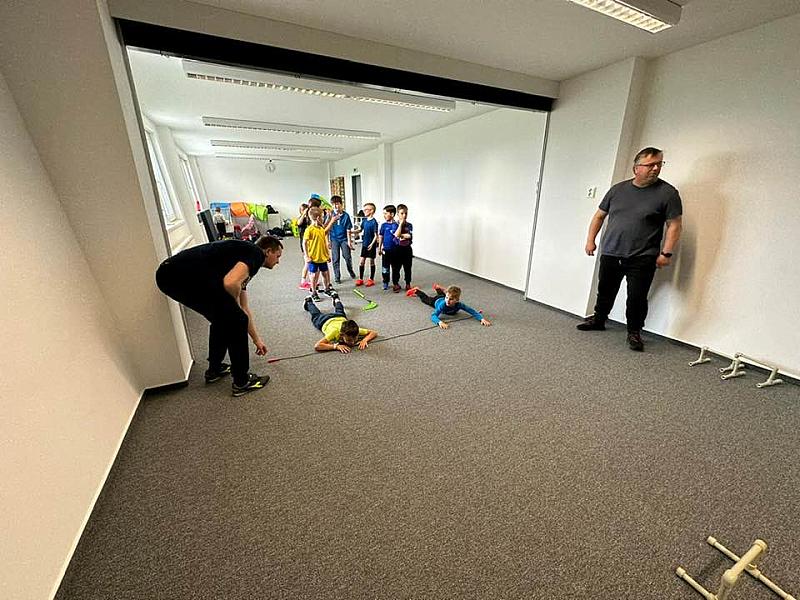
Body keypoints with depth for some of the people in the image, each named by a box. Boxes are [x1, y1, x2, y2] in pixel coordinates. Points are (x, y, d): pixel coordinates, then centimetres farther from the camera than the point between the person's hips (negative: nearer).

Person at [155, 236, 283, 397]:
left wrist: (257, 340, 40)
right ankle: (241, 381, 15)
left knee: (224, 317, 25)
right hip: (185, 276, -10)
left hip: (169, 275, 10)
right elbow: (230, 283, -22)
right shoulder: (255, 253, 0)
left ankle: (214, 369, 38)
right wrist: (233, 305, 3)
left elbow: (244, 309, 33)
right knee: (235, 320, 2)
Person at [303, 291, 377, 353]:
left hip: (340, 317, 2)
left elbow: (374, 333, -35)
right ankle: (309, 302, 60)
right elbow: (317, 346, -58)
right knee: (316, 315, 33)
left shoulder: (356, 331, -43)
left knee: (339, 311, 39)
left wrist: (364, 340, -51)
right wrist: (336, 346, -64)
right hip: (325, 321, -2)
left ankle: (336, 299, 66)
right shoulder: (335, 332, -50)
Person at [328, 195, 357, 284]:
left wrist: (349, 241, -3)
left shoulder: (346, 215, -5)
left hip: (344, 239, 0)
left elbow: (348, 229, -1)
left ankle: (350, 270, 30)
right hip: (334, 239, 0)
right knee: (335, 258, 4)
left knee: (347, 257, 0)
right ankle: (337, 277, 16)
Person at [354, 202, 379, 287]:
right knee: (361, 261, 8)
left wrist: (372, 244, -24)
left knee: (371, 262, 6)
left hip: (371, 245, -6)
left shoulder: (374, 222, -15)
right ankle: (360, 279, 19)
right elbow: (361, 229, 19)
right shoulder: (364, 220, 5)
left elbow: (376, 235, -15)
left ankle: (371, 279, 18)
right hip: (364, 244, 6)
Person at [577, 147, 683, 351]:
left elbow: (674, 225, -3)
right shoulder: (618, 189, 8)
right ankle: (598, 319, 35)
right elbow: (599, 215, 14)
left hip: (642, 259, -3)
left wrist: (666, 252, -10)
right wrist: (591, 239, 8)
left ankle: (634, 333, 15)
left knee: (637, 298, -2)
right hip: (610, 254, 3)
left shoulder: (667, 192, -1)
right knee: (605, 291, 15)